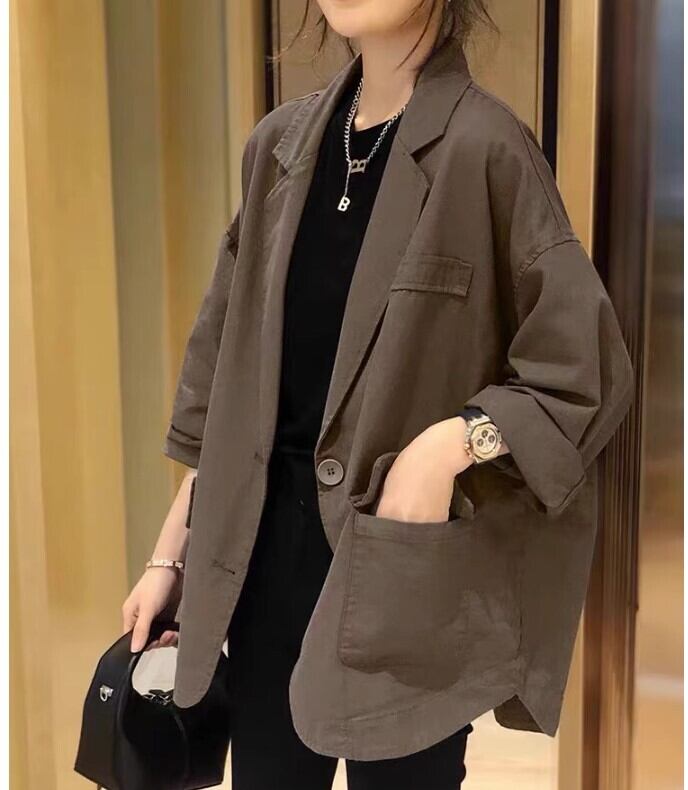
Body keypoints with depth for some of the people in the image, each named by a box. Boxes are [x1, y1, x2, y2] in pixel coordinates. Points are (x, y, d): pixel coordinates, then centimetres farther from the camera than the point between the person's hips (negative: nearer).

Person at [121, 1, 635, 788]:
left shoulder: (483, 147, -12)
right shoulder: (280, 143, 5)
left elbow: (585, 370, -9)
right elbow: (227, 362, 9)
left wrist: (454, 442, -25)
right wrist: (171, 552, 11)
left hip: (408, 558, -5)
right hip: (269, 543, 5)